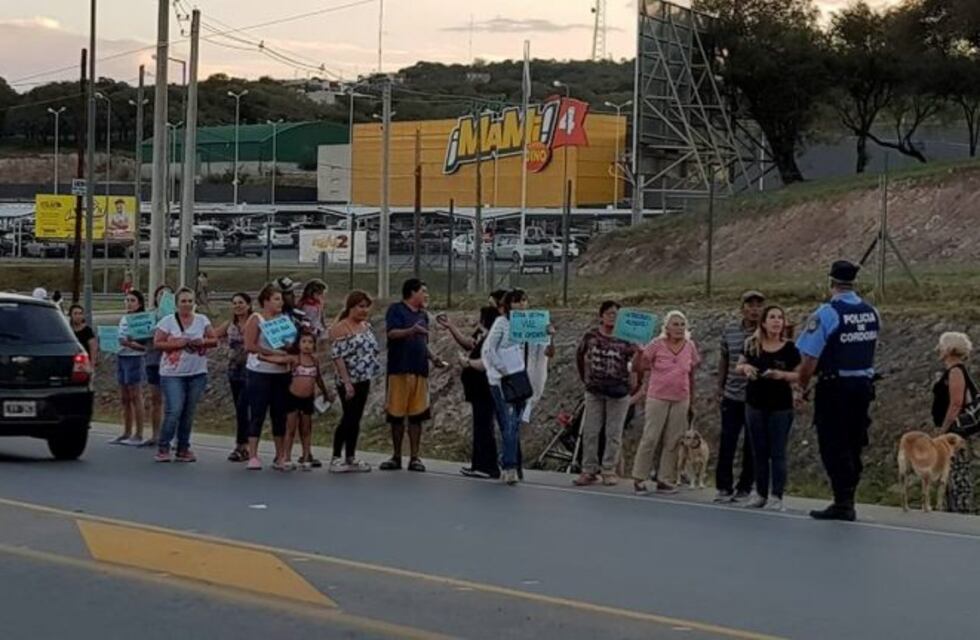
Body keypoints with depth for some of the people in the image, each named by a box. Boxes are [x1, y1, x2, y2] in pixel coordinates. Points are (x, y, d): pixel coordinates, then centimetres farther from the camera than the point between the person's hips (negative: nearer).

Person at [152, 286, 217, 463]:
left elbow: (214, 341, 7)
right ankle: (163, 448, -1)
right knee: (174, 411, -13)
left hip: (197, 374, 3)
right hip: (172, 374, -3)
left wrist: (202, 342, -12)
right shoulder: (168, 321, -1)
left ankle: (183, 449, 16)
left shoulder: (202, 320, 8)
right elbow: (157, 343, -5)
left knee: (188, 414, 7)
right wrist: (176, 344, -17)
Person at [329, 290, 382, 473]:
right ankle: (336, 458, -1)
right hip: (349, 381, -7)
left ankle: (351, 458, 15)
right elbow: (337, 357, -17)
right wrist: (347, 382, -21)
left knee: (355, 419, 10)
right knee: (349, 418, -7)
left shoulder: (366, 326, 11)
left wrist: (370, 377, 16)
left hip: (363, 380, 7)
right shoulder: (341, 328, -12)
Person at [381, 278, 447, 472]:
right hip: (399, 370, -5)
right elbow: (392, 333, -15)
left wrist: (433, 358, 9)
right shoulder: (396, 310, -1)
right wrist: (411, 331, -32)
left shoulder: (423, 315, 18)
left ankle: (415, 458, 6)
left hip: (420, 371, 5)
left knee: (417, 416, 2)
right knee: (396, 415, 1)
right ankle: (396, 457, 11)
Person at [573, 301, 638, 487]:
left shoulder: (625, 339, -7)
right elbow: (580, 357, 14)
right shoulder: (591, 336, 0)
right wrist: (585, 378, 11)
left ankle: (609, 470, 12)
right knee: (590, 432, 3)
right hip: (594, 390, 2)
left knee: (613, 433, 4)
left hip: (618, 392, -2)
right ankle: (589, 470, 10)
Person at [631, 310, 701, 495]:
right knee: (650, 439, -3)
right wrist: (639, 351, -22)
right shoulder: (657, 345, -5)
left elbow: (691, 375, 12)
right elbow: (637, 368, -4)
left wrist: (691, 403, 13)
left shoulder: (690, 347, 5)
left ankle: (664, 481, 9)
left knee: (672, 442, 4)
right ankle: (639, 479, 3)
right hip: (658, 398, -3)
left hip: (680, 400, 3)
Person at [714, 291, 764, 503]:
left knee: (751, 447, 4)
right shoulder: (730, 330, 6)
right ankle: (724, 486, 8)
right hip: (732, 396, 3)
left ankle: (745, 487, 12)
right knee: (727, 444, 1)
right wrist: (720, 385, 17)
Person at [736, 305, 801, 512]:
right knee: (759, 452, 9)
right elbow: (739, 366, 12)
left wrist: (782, 374, -21)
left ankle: (776, 496, -1)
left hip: (780, 407, -3)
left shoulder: (789, 348, -5)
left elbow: (799, 375, -3)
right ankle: (760, 494, 16)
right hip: (755, 404, 3)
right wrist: (745, 368, -10)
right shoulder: (753, 346, 2)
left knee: (777, 452, -2)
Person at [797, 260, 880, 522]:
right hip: (864, 385, 6)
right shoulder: (871, 313, 4)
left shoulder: (826, 314, -15)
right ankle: (847, 500, 20)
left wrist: (802, 384, -2)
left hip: (835, 387, -6)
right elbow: (868, 350, 10)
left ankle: (842, 503, -2)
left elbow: (810, 358, -17)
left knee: (834, 447, 1)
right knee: (853, 446, 14)